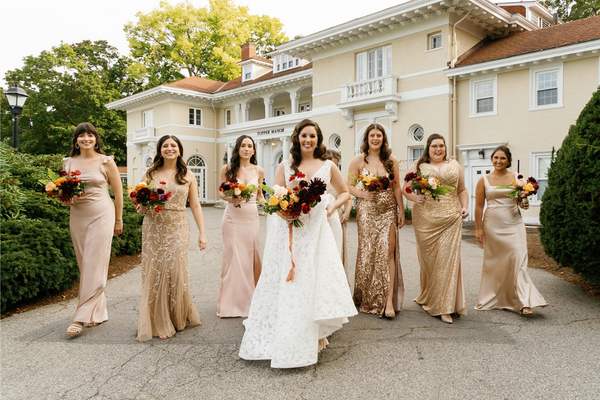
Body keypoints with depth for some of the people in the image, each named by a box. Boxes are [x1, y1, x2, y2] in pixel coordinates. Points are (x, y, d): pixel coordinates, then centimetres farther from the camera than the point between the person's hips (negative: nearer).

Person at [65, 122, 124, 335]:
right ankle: (98, 313, 19)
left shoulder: (106, 162, -2)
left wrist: (118, 220, 4)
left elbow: (118, 192, 2)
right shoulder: (69, 162, 9)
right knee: (85, 266, 8)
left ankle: (81, 317, -1)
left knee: (94, 266, -6)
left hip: (101, 216, -5)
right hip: (78, 217, 5)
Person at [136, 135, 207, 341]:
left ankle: (178, 318, 21)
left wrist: (202, 232, 1)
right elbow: (140, 204, 13)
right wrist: (142, 207, -11)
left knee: (176, 272, -1)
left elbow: (195, 205, 7)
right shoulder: (150, 174, 8)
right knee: (154, 272, 2)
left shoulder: (188, 176, 7)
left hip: (178, 229, -1)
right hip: (153, 229, 1)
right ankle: (158, 322, 16)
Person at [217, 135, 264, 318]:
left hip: (251, 216, 2)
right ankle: (231, 302, 13)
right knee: (232, 255, -1)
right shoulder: (227, 169, 0)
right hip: (233, 215, -2)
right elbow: (221, 192, 5)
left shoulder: (259, 171, 6)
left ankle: (249, 300, 20)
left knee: (251, 255, 4)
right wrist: (230, 198, -15)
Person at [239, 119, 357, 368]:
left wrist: (334, 205, -1)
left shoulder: (328, 166, 9)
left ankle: (315, 337, 13)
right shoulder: (285, 166, 9)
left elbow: (344, 192, 18)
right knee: (285, 282, 2)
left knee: (315, 281, -1)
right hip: (289, 229, 0)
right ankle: (283, 339, 15)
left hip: (317, 229, 0)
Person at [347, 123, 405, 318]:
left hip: (388, 211, 1)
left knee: (388, 252, -7)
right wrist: (364, 194, -15)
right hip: (366, 211, -1)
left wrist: (402, 211, 6)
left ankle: (389, 299, -5)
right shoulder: (358, 160, 4)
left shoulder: (391, 161, 8)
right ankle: (367, 300, 19)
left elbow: (397, 187, 10)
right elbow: (349, 186, 3)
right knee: (367, 252, 3)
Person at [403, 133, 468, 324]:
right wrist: (415, 198, -11)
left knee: (448, 258, -5)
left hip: (450, 219, 1)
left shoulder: (454, 165, 17)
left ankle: (445, 307, 2)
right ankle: (428, 298, 22)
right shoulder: (418, 166, 9)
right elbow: (406, 188, 8)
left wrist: (464, 207, 5)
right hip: (425, 219, -1)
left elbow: (462, 190, 21)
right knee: (428, 259, 3)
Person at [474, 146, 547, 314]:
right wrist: (478, 228, 0)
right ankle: (492, 300, 21)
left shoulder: (516, 178, 5)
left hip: (513, 225, 1)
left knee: (518, 260, -8)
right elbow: (479, 206, 3)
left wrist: (524, 204, -10)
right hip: (493, 226, 0)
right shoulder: (484, 180, 2)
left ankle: (524, 302, -5)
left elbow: (522, 199, 14)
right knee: (494, 262, 7)